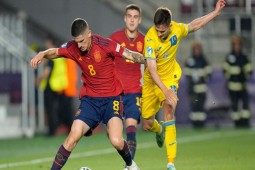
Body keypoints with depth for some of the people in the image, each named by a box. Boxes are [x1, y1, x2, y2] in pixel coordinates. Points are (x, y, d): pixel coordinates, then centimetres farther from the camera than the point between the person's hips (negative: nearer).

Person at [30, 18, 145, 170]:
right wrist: (42, 54, -7)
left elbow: (131, 55, -14)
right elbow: (55, 52, 14)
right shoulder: (72, 48, -5)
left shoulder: (104, 44, -16)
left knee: (116, 141, -19)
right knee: (73, 137, -12)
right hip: (90, 99, 3)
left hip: (111, 98, -3)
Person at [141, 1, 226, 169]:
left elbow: (194, 25, 10)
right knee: (147, 125, 6)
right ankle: (160, 130, 48)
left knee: (169, 111, -26)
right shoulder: (150, 38, -27)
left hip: (169, 78, 1)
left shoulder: (177, 29, -16)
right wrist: (166, 92, -40)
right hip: (151, 81, -1)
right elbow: (152, 70, -30)